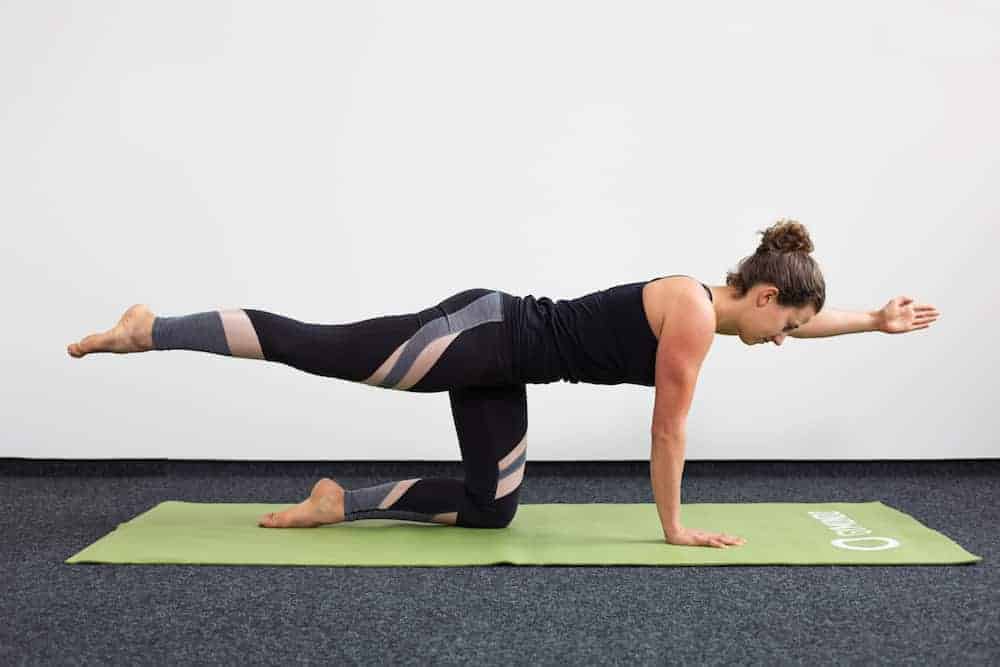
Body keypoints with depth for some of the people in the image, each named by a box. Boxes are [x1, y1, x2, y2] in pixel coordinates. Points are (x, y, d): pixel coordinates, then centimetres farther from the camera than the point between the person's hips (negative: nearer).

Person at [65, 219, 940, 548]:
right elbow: (668, 432, -8)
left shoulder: (706, 305, 15)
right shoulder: (694, 313, -13)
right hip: (482, 333, -9)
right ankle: (148, 330, 5)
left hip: (497, 355, 9)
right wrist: (675, 527, 3)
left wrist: (878, 321, 36)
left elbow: (793, 322, 34)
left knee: (491, 510, 11)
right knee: (315, 348, -6)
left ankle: (337, 503, 15)